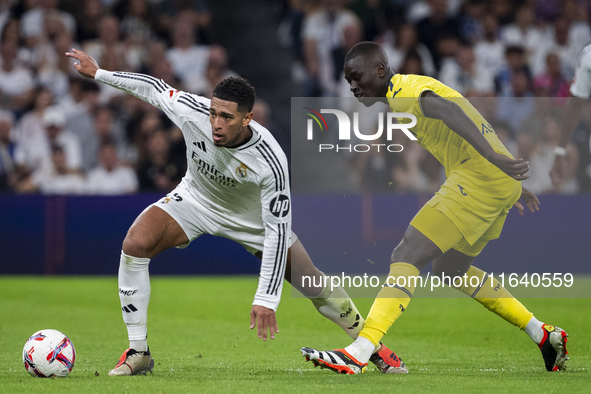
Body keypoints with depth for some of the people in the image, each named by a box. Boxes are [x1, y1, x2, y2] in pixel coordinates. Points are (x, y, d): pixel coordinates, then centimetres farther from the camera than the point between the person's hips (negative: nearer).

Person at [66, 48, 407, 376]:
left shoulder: (270, 161, -38)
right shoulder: (192, 111, -32)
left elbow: (277, 230, -32)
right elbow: (156, 88, -9)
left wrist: (266, 299, -34)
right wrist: (99, 73, -1)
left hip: (252, 215, -2)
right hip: (196, 198, 2)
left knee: (312, 283, -1)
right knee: (134, 246, -23)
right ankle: (138, 353, -11)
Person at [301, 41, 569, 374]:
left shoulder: (404, 92, -8)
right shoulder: (415, 88, 24)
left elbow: (449, 110, -28)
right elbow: (472, 128, 33)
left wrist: (492, 157, -42)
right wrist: (511, 184, 41)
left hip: (478, 178, -10)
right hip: (502, 184, 10)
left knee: (407, 257, -14)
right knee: (449, 268, 24)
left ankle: (358, 354, -23)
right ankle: (544, 335, 26)